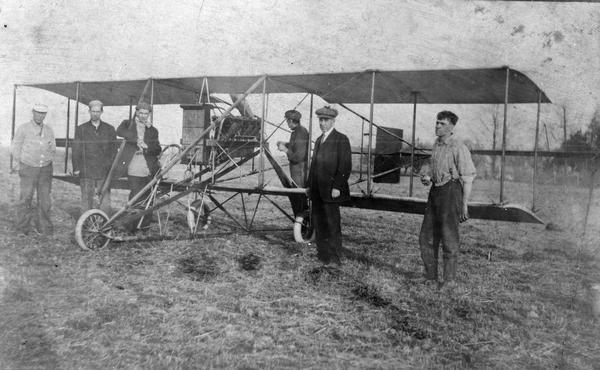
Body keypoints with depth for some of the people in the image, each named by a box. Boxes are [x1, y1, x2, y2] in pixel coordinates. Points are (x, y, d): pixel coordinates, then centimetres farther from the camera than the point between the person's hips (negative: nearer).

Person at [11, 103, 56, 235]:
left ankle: (44, 227, 13)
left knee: (45, 199, 3)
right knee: (26, 198, -3)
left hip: (45, 169, 3)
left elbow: (53, 149, 21)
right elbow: (15, 148, 3)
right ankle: (23, 227, 8)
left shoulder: (49, 130, 8)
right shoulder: (23, 128, -2)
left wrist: (49, 159, 9)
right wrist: (20, 164, 1)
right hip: (28, 169, -3)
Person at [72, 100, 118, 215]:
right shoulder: (81, 129, 10)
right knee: (86, 202, 2)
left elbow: (114, 150, 10)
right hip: (86, 172, 0)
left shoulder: (109, 129, 11)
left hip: (104, 172, 0)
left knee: (105, 203, -2)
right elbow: (76, 150, 7)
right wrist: (76, 168, -2)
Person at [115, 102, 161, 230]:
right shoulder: (128, 124, 10)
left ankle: (145, 225, 18)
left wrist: (146, 147, -15)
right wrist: (137, 140, -23)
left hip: (149, 171, 3)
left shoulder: (153, 130, 16)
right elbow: (120, 131, -14)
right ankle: (134, 226, 4)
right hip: (134, 170, -2)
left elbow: (157, 150, 5)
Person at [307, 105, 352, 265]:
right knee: (318, 222, 11)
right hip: (317, 191, 8)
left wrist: (337, 187, -19)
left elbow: (345, 166, -13)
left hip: (330, 191, -8)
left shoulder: (341, 140, -7)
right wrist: (309, 185, 16)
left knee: (332, 223, -2)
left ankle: (334, 257, 7)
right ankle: (322, 254, 21)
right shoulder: (318, 140, 19)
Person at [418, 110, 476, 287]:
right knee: (427, 236, 8)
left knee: (449, 236, -2)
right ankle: (430, 276, 20)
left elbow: (468, 178, -11)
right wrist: (426, 176, 7)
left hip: (451, 191, -8)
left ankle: (450, 279, 11)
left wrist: (464, 204, -14)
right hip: (435, 190, 8)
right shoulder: (437, 144, 13)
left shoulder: (459, 148, -11)